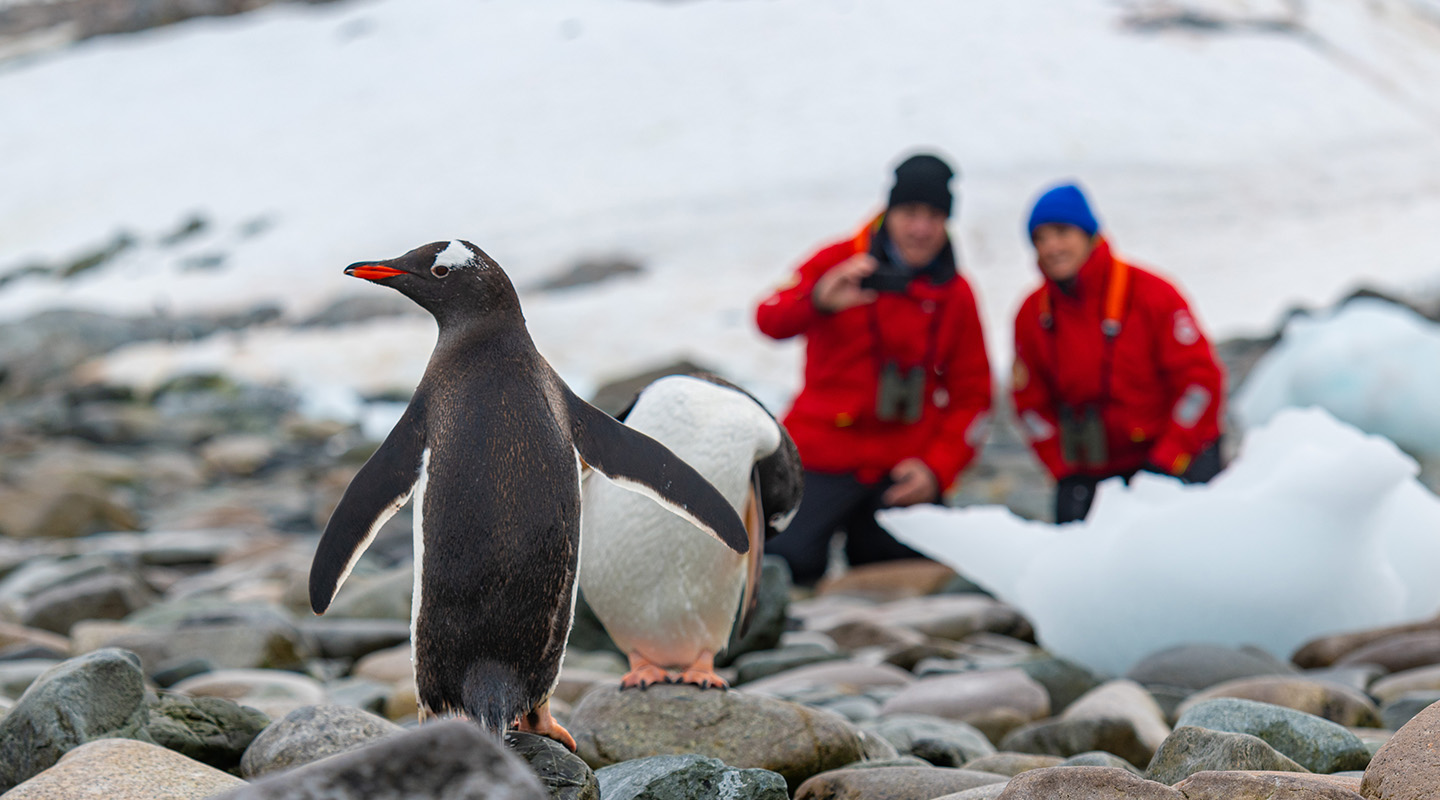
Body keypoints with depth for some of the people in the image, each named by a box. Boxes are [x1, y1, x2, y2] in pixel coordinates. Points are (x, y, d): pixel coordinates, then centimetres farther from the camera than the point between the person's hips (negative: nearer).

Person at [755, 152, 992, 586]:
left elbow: (971, 393, 11)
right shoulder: (839, 261, -1)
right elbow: (770, 321, -16)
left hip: (904, 471, 3)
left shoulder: (955, 293, 7)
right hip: (823, 459, -3)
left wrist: (937, 468, -3)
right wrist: (819, 301, -39)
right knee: (786, 565, -16)